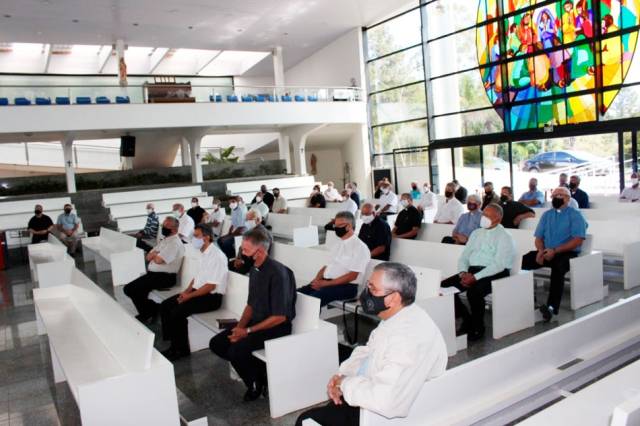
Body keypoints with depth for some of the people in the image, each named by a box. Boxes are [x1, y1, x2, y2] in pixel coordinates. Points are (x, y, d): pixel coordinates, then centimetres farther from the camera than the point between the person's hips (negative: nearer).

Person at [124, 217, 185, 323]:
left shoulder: (175, 243, -15)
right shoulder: (164, 240, 17)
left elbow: (158, 260, -23)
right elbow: (149, 257, 15)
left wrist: (154, 254, 0)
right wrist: (155, 253, -7)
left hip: (165, 277, -9)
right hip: (153, 274, 9)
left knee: (132, 289, -16)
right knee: (128, 288, -2)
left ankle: (146, 314, 6)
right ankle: (151, 309, 7)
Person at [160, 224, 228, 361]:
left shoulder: (216, 256, -18)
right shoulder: (204, 253, 11)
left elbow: (210, 286, -21)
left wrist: (189, 296, -16)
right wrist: (186, 291, 3)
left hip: (211, 297, -9)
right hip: (198, 292, 9)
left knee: (177, 312, -23)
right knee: (165, 306, 1)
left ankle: (181, 349, -4)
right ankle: (174, 344, 8)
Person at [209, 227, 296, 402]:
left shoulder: (277, 273, -22)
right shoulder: (254, 270, 5)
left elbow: (280, 317, -22)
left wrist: (248, 331, -18)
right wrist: (239, 327, -3)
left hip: (277, 327, -9)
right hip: (256, 322, 9)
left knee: (236, 349, -27)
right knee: (217, 343, -1)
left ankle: (256, 384, 2)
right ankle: (258, 370, 8)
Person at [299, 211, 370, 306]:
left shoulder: (360, 247, -7)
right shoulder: (338, 245, 19)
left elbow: (352, 276, -14)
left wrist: (325, 283, -16)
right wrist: (317, 280, -2)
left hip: (346, 286, -8)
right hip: (325, 282, 8)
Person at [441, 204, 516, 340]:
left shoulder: (504, 237, -3)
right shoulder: (476, 233, 18)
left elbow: (498, 265, -16)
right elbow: (464, 257, 15)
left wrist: (475, 277, -24)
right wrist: (463, 273, -6)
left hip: (494, 274, -7)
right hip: (471, 271, 7)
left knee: (473, 291, -35)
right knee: (445, 286, -13)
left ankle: (478, 327, -9)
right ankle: (466, 320, 3)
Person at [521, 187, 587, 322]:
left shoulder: (575, 215, 3)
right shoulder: (546, 215, 18)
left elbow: (578, 240, -9)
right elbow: (538, 237, 15)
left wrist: (555, 250, -19)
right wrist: (541, 251, -9)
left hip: (567, 253, -5)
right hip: (547, 252, 5)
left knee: (557, 266, -39)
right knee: (522, 261, -22)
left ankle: (552, 307, -45)